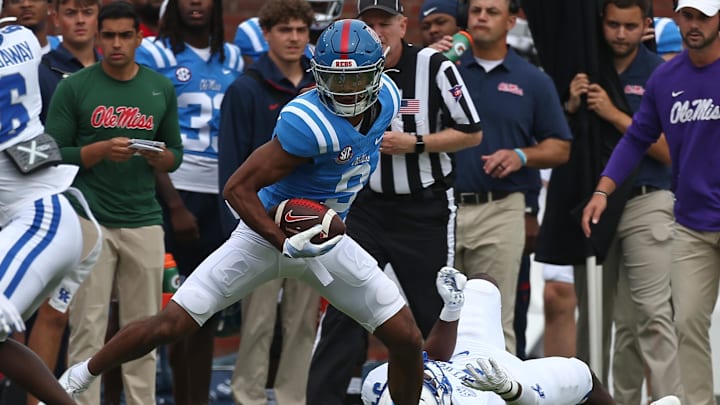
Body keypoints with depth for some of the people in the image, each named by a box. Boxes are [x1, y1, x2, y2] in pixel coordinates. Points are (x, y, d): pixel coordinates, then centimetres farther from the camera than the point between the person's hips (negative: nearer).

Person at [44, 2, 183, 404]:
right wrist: (103, 150, -18)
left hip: (144, 223, 3)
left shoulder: (161, 89, 7)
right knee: (88, 330, -4)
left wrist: (159, 156, -9)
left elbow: (175, 156, 14)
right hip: (89, 222, -3)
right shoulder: (74, 88, -3)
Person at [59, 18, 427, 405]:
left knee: (407, 341, -1)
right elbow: (237, 189, -27)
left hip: (327, 240, 6)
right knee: (169, 325, -8)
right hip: (268, 235, -6)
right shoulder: (309, 123, -31)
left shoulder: (387, 98, -8)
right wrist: (286, 245, -33)